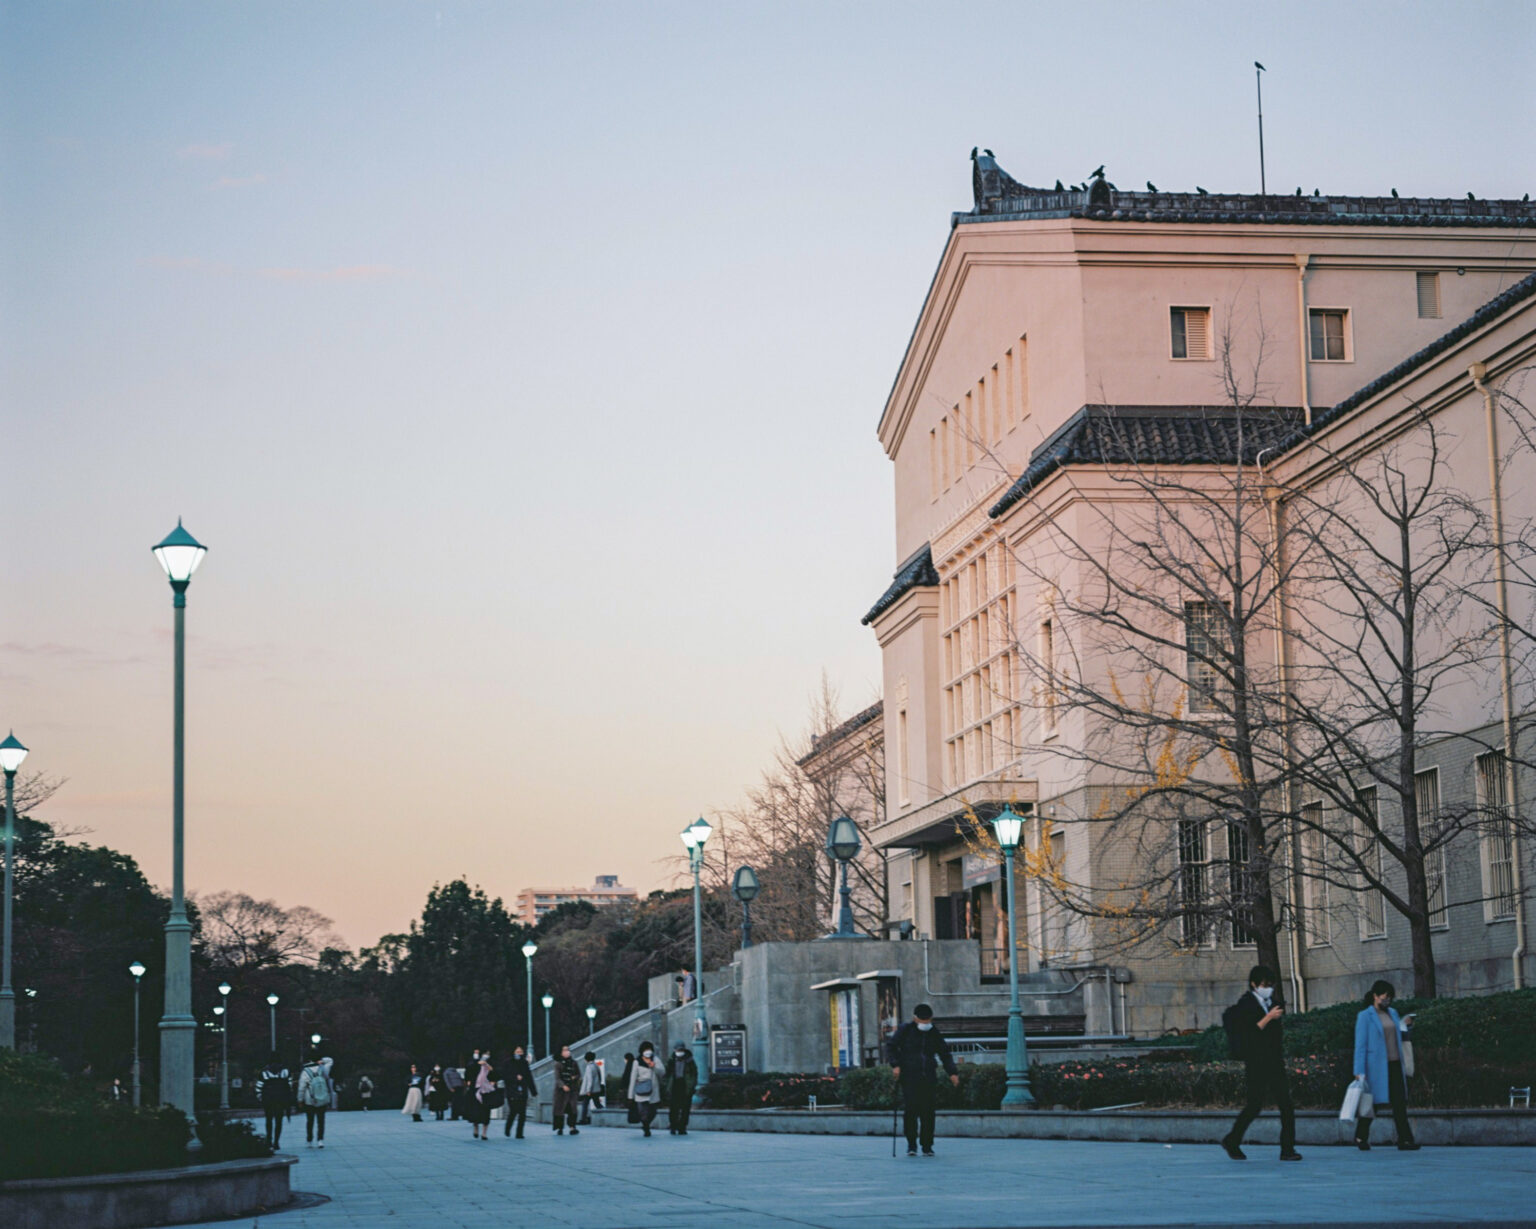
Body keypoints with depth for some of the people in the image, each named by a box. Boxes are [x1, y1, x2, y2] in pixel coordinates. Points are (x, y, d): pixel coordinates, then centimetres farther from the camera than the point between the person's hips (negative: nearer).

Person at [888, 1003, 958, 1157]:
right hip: (909, 1078, -3)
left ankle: (927, 1146, 7)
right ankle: (911, 1144, 1)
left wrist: (952, 1073, 3)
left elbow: (945, 1055, 15)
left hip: (929, 1078, 3)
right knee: (910, 1110, -10)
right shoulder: (905, 1030, 4)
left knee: (928, 1111, -1)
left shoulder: (934, 1034, 12)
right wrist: (895, 1065, -9)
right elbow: (893, 1046, 6)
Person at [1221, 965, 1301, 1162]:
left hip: (1276, 1064, 6)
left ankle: (1287, 1149, -3)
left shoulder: (1273, 1003, 13)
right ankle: (1232, 1141, 19)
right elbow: (1248, 1035, -20)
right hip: (1256, 1064, -6)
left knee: (1286, 1106, -4)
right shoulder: (1245, 1005, -8)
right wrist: (1268, 1018, -22)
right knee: (1254, 1106, 0)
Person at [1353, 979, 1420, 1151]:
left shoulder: (1392, 1013, 14)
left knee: (1400, 1103, 0)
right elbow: (1360, 1045, -7)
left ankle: (1405, 1139, -1)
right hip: (1376, 1066, -6)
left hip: (1394, 1065, 6)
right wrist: (1360, 1072, -12)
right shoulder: (1365, 1016, -5)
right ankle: (1361, 1138, 18)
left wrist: (1405, 1026, 2)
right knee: (1372, 1103, 2)